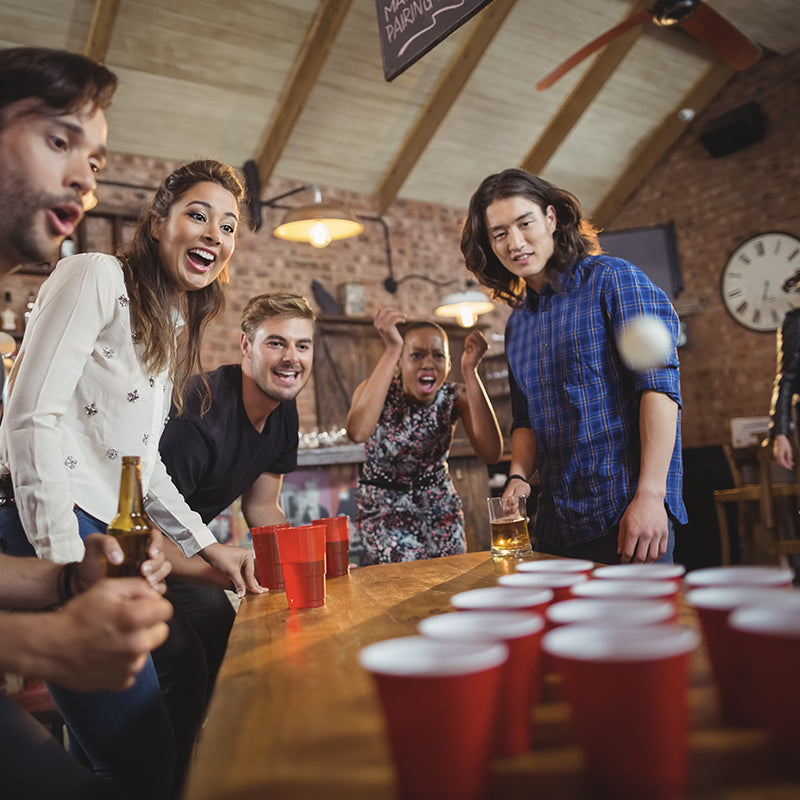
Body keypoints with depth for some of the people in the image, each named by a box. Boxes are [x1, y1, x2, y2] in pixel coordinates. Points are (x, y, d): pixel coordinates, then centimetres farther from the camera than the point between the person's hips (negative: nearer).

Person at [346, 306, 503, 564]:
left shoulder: (455, 397, -11)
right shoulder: (379, 391, -18)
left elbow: (491, 453, -27)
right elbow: (358, 432, -42)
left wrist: (470, 371, -31)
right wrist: (391, 349, -41)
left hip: (440, 508, 3)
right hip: (385, 511, -3)